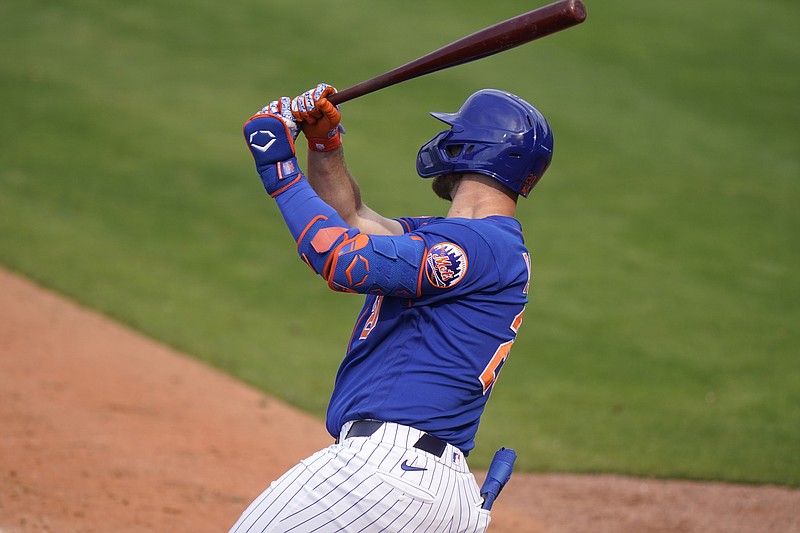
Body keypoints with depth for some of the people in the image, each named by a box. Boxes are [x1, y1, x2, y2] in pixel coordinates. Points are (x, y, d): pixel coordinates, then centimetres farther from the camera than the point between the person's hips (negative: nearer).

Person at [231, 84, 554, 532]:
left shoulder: (481, 244, -10)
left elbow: (345, 262, -17)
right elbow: (352, 220, 27)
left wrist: (279, 169, -9)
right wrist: (324, 141, 12)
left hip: (389, 464, -10)